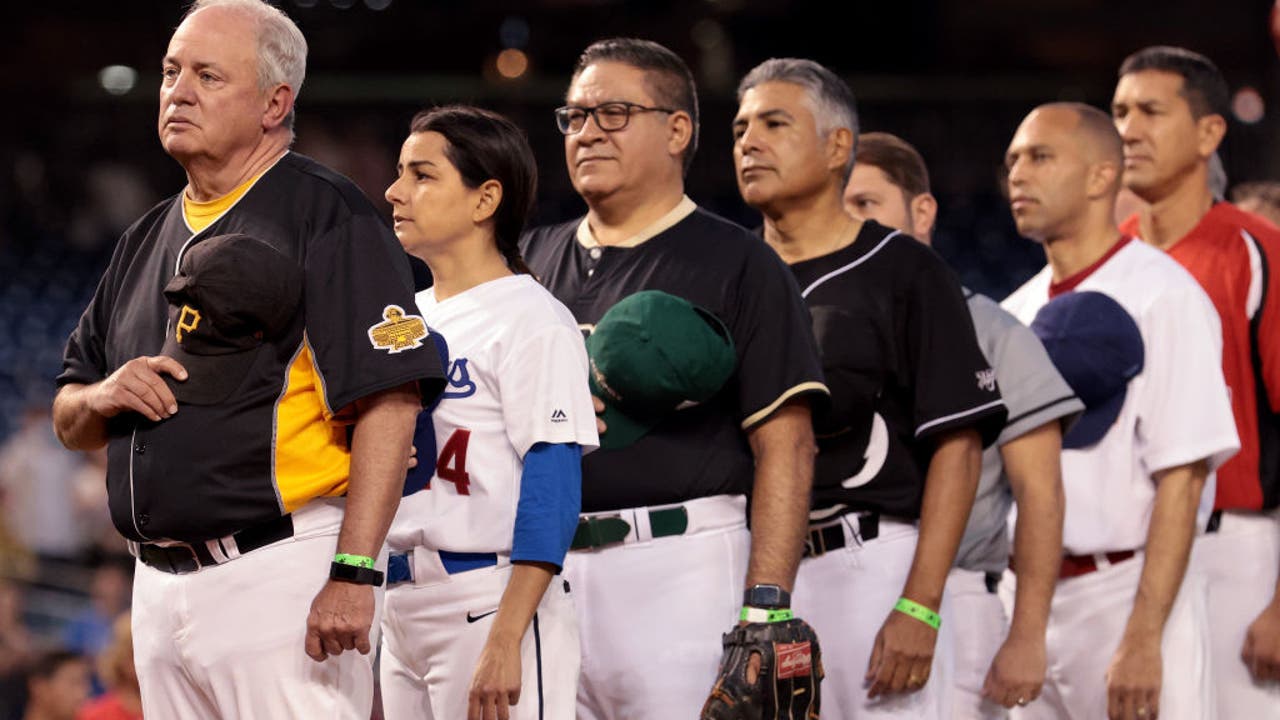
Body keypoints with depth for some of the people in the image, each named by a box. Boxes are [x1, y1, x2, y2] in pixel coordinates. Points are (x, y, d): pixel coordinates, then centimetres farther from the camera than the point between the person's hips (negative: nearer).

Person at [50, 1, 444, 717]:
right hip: (159, 589, 8)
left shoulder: (325, 214, -6)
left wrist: (355, 572, -22)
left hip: (283, 574, -8)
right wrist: (104, 397, 0)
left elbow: (387, 398, -15)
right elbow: (72, 423, 24)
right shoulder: (149, 239, 18)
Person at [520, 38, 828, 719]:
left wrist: (765, 605, -13)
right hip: (542, 569, 5)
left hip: (684, 565, -5)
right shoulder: (534, 258, 17)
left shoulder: (736, 264, 2)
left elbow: (785, 447, -4)